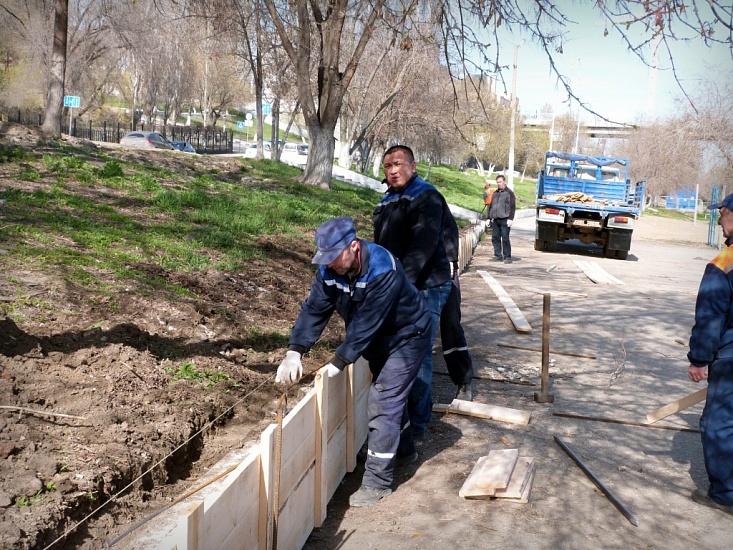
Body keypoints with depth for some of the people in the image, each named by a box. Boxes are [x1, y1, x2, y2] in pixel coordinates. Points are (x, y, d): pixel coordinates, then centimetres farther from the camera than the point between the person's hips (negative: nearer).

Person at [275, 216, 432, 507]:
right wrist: (294, 352, -31)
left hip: (407, 336, -7)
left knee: (383, 401, -12)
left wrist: (337, 364, -37)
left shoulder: (383, 271, -37)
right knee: (389, 392, 22)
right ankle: (404, 449, 46)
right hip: (377, 339, 7)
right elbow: (314, 309, -19)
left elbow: (365, 325, -37)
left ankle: (377, 482, -2)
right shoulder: (329, 268, -17)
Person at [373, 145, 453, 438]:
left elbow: (422, 247, -21)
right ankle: (422, 407, 31)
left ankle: (416, 424, 2)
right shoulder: (387, 202, 16)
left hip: (425, 287, -8)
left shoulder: (426, 197, -11)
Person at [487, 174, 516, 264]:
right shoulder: (495, 193, 19)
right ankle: (498, 256, 14)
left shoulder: (509, 193, -1)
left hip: (505, 220, -7)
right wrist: (490, 217, 17)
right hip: (495, 220, 7)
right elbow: (491, 206, 24)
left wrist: (510, 218, -13)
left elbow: (513, 207, -6)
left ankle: (507, 257, -1)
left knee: (505, 239, -7)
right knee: (495, 238, 7)